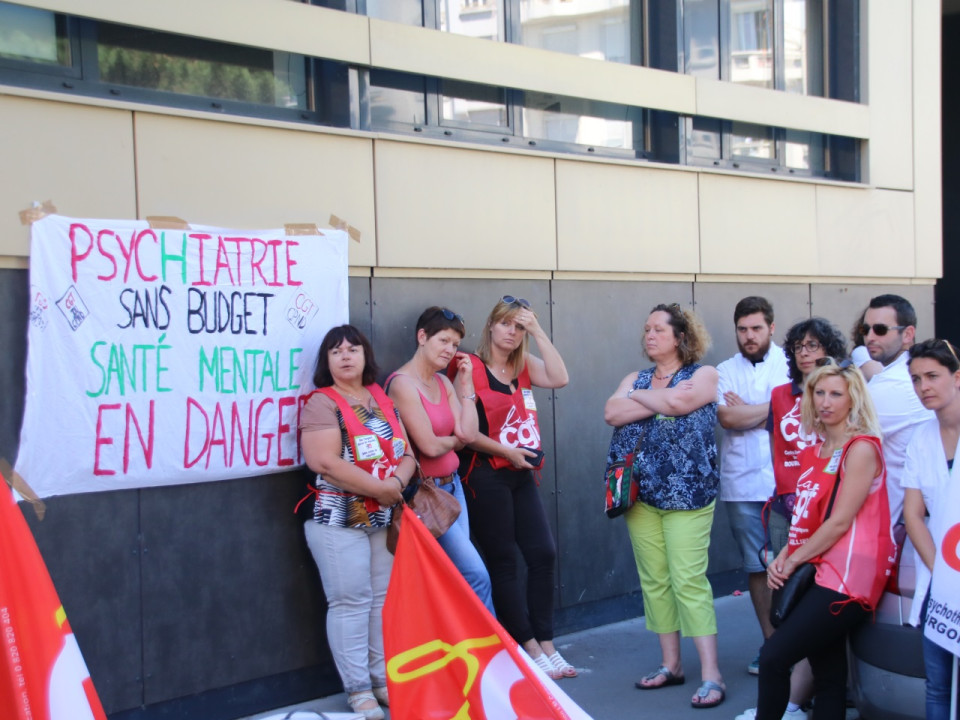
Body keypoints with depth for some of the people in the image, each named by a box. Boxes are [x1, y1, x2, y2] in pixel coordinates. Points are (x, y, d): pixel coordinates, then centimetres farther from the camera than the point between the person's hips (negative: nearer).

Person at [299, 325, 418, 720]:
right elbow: (325, 462, -19)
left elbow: (407, 453, 11)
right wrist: (381, 488, -17)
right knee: (351, 602, -4)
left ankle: (384, 678, 19)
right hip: (340, 520, -6)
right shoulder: (321, 403, -7)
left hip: (386, 519, 6)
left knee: (385, 598, 9)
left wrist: (398, 481, -12)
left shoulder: (383, 399, 13)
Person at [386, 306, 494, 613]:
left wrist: (466, 383, 0)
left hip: (451, 485, 8)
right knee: (476, 575, -6)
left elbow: (469, 433, -1)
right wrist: (457, 440, 2)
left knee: (460, 578, 7)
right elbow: (430, 446, -17)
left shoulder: (443, 382, 9)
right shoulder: (403, 384, -14)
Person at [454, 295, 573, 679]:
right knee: (503, 562, 2)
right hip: (486, 475, -7)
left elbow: (559, 378, -8)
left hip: (521, 475, 7)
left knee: (544, 554, 5)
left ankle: (546, 644, 15)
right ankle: (532, 650, 9)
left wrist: (538, 331, -9)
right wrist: (506, 450, -12)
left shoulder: (523, 365, 11)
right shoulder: (470, 368, -9)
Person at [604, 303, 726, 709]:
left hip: (685, 492, -5)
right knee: (654, 581, 7)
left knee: (688, 581, -10)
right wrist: (662, 399, -10)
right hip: (640, 492, 5)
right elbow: (612, 413, -3)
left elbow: (678, 403, -18)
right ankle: (670, 664, 18)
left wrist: (640, 397, -2)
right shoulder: (636, 379, 15)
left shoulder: (704, 375, 1)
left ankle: (711, 675, -6)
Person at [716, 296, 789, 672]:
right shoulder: (726, 371, 12)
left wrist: (745, 411, -4)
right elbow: (726, 418, -5)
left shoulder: (790, 362, 5)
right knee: (756, 567, 6)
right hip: (742, 483, 3)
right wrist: (772, 408, -5)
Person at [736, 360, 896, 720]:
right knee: (828, 677, 8)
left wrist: (793, 561, -6)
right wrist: (783, 556, 3)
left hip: (848, 574, -8)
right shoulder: (814, 451, 17)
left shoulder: (862, 448, -9)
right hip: (819, 570, 8)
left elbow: (840, 522, -13)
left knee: (774, 657, -15)